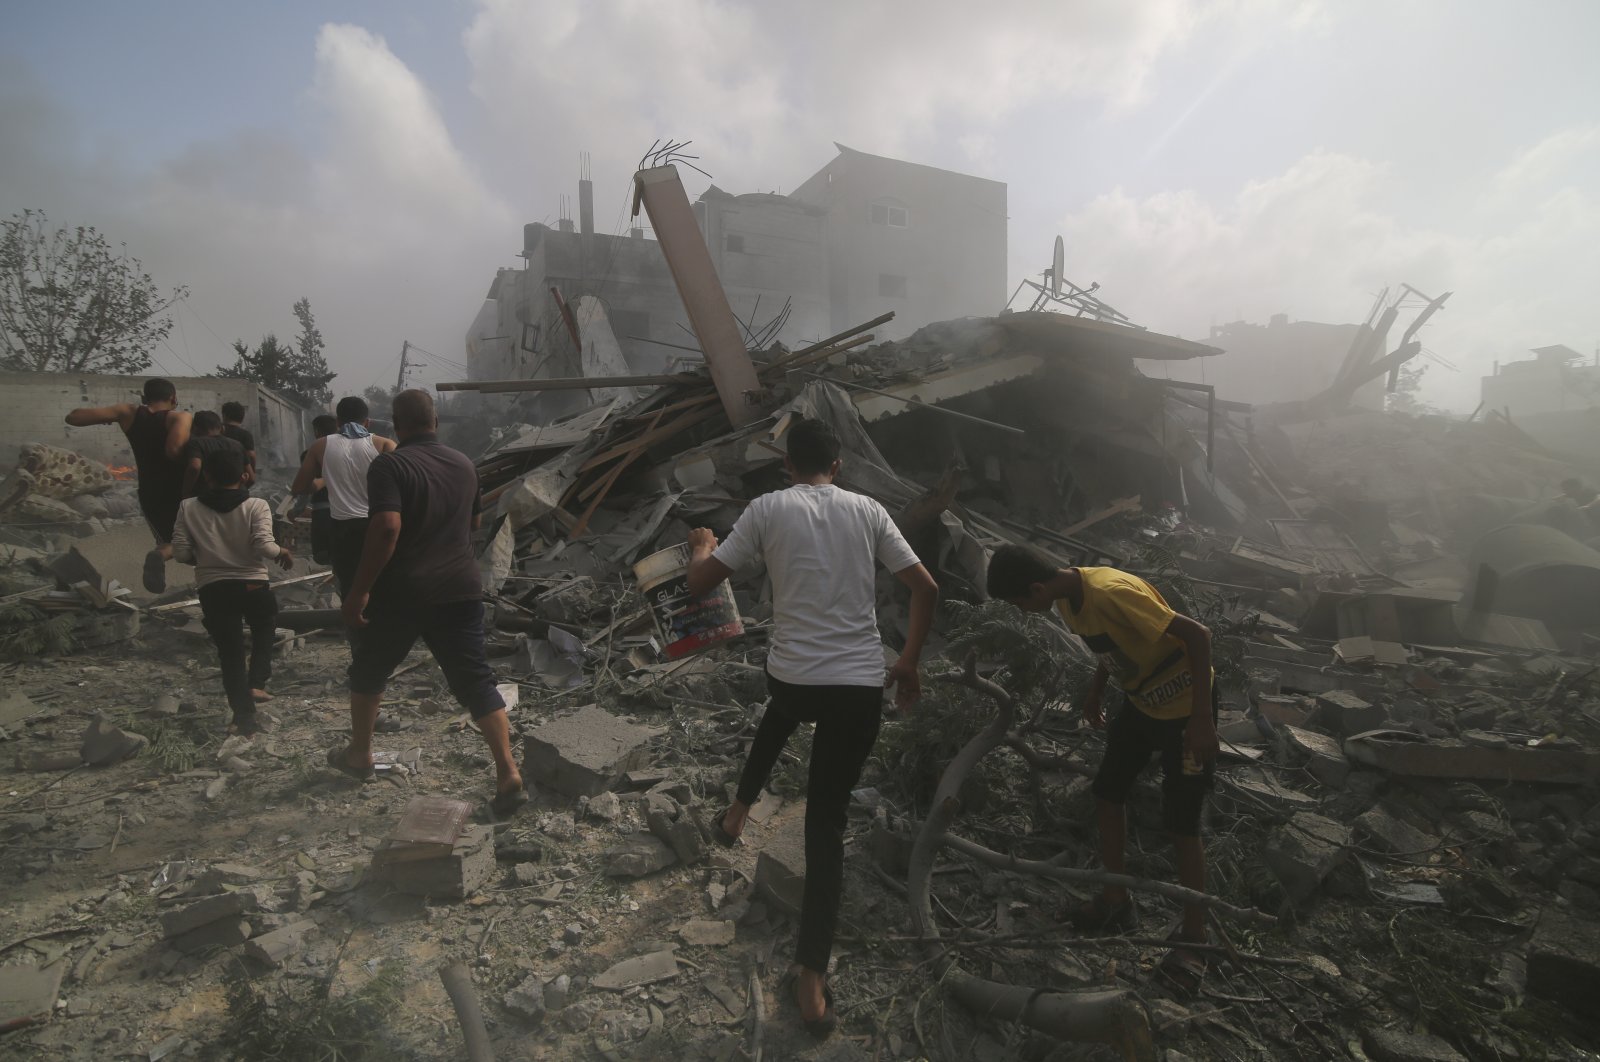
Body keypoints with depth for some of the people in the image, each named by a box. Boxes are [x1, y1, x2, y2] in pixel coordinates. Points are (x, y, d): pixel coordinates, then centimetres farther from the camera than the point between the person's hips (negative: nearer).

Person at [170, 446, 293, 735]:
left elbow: (180, 553, 0)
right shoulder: (256, 506, -8)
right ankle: (257, 683, 14)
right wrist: (284, 553, 2)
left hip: (213, 590, 1)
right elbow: (264, 547, -17)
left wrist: (203, 558, 19)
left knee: (230, 651, 9)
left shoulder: (189, 508, 0)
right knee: (264, 633, 28)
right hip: (254, 586, -1)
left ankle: (244, 714, 6)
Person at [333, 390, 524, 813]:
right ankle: (508, 774, -8)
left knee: (368, 671, 22)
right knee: (476, 682, 2)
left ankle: (359, 754, 39)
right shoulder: (464, 465, 9)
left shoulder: (389, 465, -9)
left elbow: (387, 528, -22)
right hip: (460, 590, 4)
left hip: (401, 593, -3)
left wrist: (358, 590, -17)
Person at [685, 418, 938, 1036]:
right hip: (862, 686, 0)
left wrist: (702, 546, 23)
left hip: (792, 676, 0)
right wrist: (908, 665, 12)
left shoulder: (767, 509, -1)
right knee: (827, 821, 11)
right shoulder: (868, 511, 5)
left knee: (782, 713, 39)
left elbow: (700, 583, 1)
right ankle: (812, 977, 11)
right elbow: (926, 589, 1)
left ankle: (739, 811, 49)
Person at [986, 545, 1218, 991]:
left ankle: (1194, 939, 15)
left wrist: (1201, 717, -28)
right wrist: (1096, 690, 10)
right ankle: (1117, 901, 28)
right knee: (1107, 795, 11)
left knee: (1181, 825, -2)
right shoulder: (1067, 597, -7)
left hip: (1184, 706, -8)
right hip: (1139, 700, 8)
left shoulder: (1112, 592, -34)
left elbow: (1197, 635, -30)